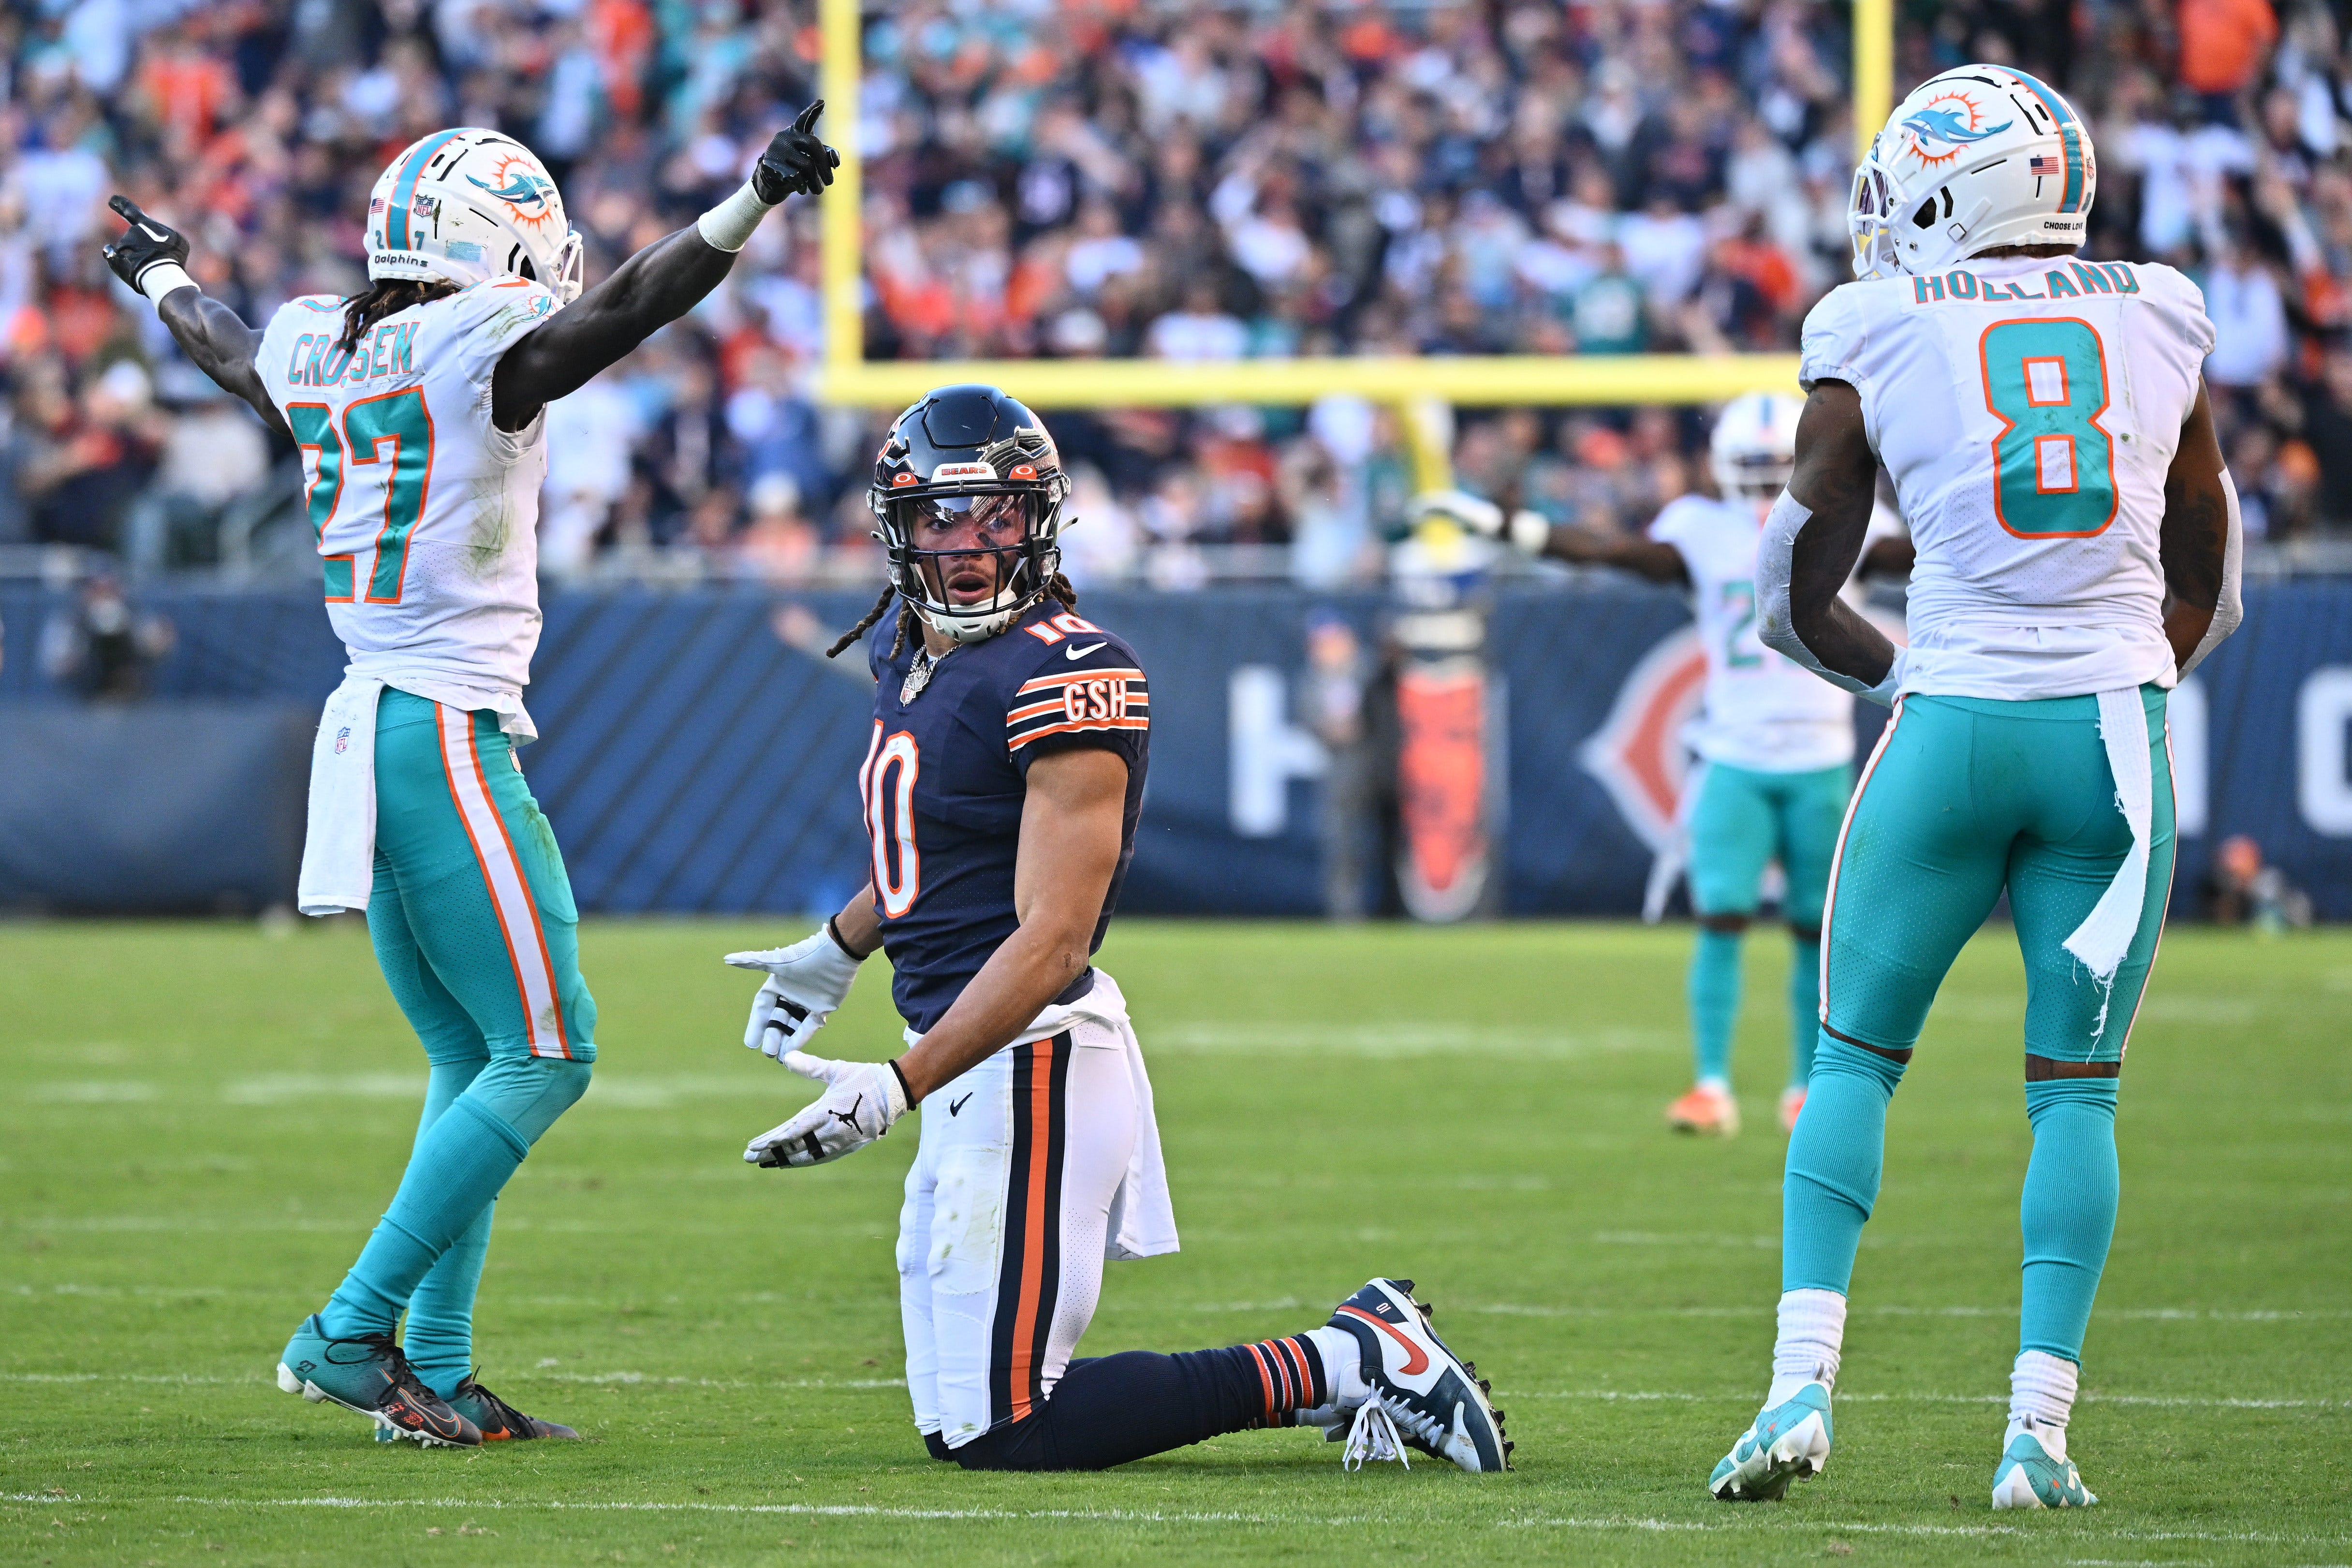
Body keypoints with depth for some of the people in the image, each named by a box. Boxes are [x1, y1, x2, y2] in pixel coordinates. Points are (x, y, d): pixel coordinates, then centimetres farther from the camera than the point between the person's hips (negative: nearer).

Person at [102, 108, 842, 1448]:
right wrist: (756, 203, -33)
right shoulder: (478, 347, -12)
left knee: (475, 1065, 14)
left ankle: (434, 1375, 11)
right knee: (545, 1058, -4)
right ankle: (351, 1334, -7)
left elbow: (228, 349, 32)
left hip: (367, 735, 9)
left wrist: (165, 275, 54)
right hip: (450, 739, -9)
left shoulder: (317, 349, 10)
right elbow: (619, 310, -27)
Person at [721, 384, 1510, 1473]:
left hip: (1031, 1060, -9)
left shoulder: (1063, 679, -18)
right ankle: (1361, 1356, 16)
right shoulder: (908, 647, 10)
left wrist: (899, 1088, -28)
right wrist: (837, 949, 43)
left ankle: (1351, 1364, -1)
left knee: (999, 1436, -9)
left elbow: (1051, 942, -23)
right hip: (974, 1066, 9)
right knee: (957, 1423, 13)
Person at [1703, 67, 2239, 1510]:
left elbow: (1798, 599, 7)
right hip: (2120, 736, 2)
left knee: (1856, 1057, 10)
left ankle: (1804, 1384, -2)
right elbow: (2205, 591, 19)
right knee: (2076, 1087, 8)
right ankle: (2040, 1427, -1)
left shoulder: (1879, 333, 1)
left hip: (1955, 730, -2)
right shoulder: (2164, 320, 9)